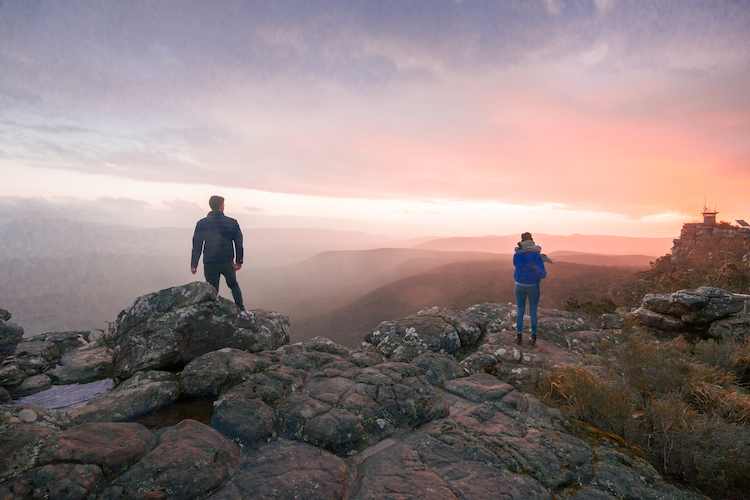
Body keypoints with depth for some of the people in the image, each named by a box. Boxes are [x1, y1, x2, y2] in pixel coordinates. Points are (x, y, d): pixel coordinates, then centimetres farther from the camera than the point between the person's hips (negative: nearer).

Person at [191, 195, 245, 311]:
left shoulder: (201, 224, -4)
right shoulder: (232, 222, -5)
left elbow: (196, 246, -1)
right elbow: (239, 243, 0)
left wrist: (193, 264, 8)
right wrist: (239, 261, 12)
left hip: (210, 264, 0)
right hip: (228, 262, 1)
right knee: (233, 284, 22)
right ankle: (241, 310, 20)